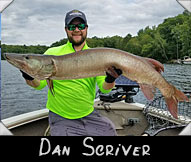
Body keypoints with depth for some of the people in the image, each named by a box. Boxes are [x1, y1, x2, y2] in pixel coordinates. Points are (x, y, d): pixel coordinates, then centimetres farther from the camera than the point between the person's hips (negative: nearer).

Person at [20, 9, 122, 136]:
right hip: (61, 118, -2)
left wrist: (110, 80, -26)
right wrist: (30, 78, -26)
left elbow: (104, 88, -4)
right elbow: (39, 84, -4)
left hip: (89, 115, 2)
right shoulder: (52, 53, -2)